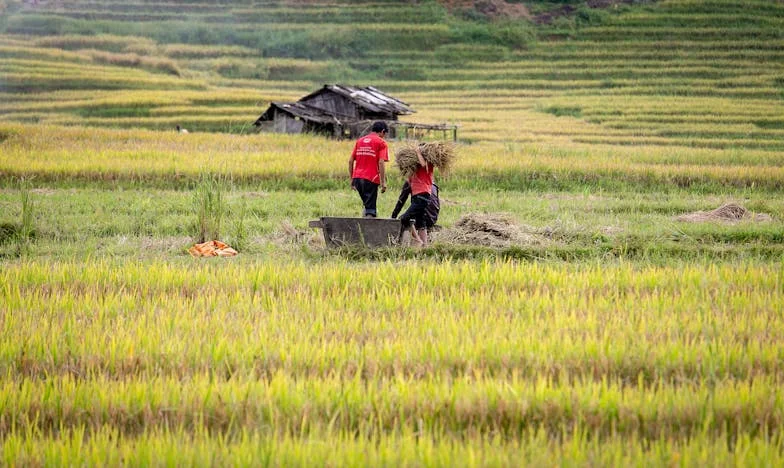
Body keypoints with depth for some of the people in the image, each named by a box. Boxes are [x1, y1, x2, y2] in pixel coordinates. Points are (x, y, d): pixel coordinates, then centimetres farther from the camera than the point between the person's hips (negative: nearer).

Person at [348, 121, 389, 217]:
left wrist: (352, 179, 19)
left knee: (366, 203, 21)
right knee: (370, 208, -2)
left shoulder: (360, 141, 16)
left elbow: (350, 161, 14)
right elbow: (381, 163, -11)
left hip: (357, 178, 5)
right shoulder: (381, 143, -1)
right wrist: (383, 182, -10)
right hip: (371, 179, -5)